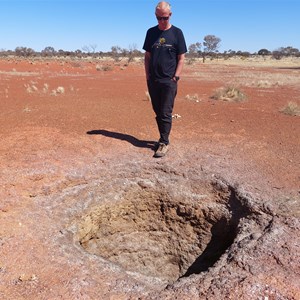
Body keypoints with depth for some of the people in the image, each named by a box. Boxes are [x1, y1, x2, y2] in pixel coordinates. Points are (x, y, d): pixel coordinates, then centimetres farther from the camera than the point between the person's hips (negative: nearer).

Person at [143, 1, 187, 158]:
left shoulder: (177, 33, 2)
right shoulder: (151, 32, 11)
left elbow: (181, 58, 1)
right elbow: (147, 56, 13)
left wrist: (175, 77, -8)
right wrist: (148, 76, 5)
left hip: (169, 81, -4)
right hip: (153, 80, 4)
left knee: (166, 113, -5)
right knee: (158, 112, 9)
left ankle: (164, 142, 3)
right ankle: (163, 138, 22)